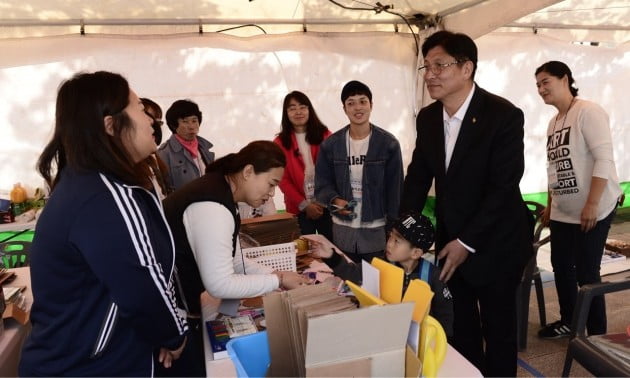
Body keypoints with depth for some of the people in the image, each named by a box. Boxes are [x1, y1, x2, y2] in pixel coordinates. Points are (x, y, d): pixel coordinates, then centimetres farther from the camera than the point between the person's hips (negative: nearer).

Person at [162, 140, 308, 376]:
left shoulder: (220, 192, 5)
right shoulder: (212, 206, -27)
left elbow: (233, 262, 10)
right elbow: (220, 285, -27)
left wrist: (277, 275, -1)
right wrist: (278, 280, -17)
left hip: (179, 308, 10)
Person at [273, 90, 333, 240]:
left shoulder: (325, 135, 4)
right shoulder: (280, 142, 2)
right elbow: (283, 179, -1)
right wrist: (304, 205, -9)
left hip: (327, 206, 1)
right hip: (299, 209, 0)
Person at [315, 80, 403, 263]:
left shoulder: (389, 143, -6)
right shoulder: (330, 144, -1)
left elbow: (395, 189, -5)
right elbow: (322, 184, 2)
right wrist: (335, 200, -18)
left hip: (377, 230, -2)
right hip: (342, 230, 2)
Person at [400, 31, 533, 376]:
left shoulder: (504, 115, -18)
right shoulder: (427, 117, 0)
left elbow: (503, 187, -21)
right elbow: (418, 177, 5)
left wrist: (467, 242, -21)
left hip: (494, 242, -5)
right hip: (450, 237, 5)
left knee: (497, 327, 12)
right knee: (461, 326, 18)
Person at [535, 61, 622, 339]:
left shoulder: (588, 112, -11)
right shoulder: (553, 123, 12)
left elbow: (604, 159, -19)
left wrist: (592, 204, -23)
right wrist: (549, 205, 17)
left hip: (592, 211, -8)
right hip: (562, 212, 8)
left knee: (586, 273, -1)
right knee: (561, 267, 14)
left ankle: (597, 335, 15)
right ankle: (568, 321, 32)